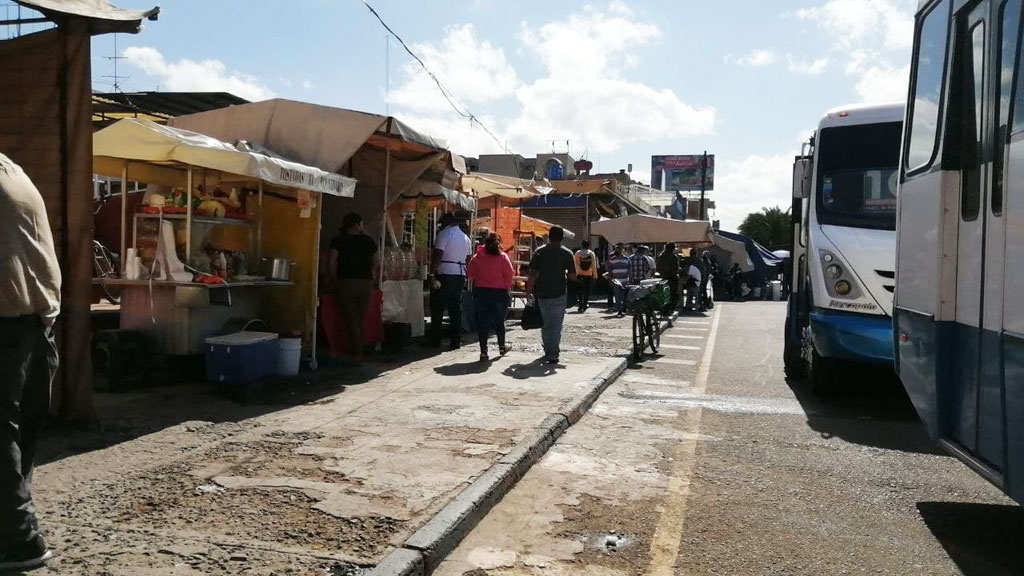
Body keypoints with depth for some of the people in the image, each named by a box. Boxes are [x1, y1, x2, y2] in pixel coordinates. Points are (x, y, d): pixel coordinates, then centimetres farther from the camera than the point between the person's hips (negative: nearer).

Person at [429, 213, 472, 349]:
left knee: (437, 308, 2)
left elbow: (437, 255, -14)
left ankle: (435, 340, 5)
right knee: (456, 309, 7)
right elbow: (468, 259, 17)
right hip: (460, 275, 6)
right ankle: (456, 341, 6)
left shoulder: (444, 234, -6)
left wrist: (432, 273, -14)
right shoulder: (466, 238, 16)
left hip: (444, 275, -6)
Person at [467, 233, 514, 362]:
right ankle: (502, 347, 30)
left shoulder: (478, 257, 0)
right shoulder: (503, 257, -4)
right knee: (499, 321, 16)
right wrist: (507, 289, 4)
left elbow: (470, 274, 1)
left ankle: (483, 351, -1)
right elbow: (509, 274, -9)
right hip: (499, 292, 0)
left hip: (480, 292, 0)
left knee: (482, 322, 4)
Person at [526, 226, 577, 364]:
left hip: (542, 294, 2)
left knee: (545, 324, 17)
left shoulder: (539, 252, 0)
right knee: (556, 325, 4)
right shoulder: (567, 253, -2)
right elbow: (573, 276, -4)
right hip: (558, 295, -2)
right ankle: (553, 355, -1)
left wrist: (528, 291, 2)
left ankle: (548, 351, 26)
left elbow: (533, 275, -6)